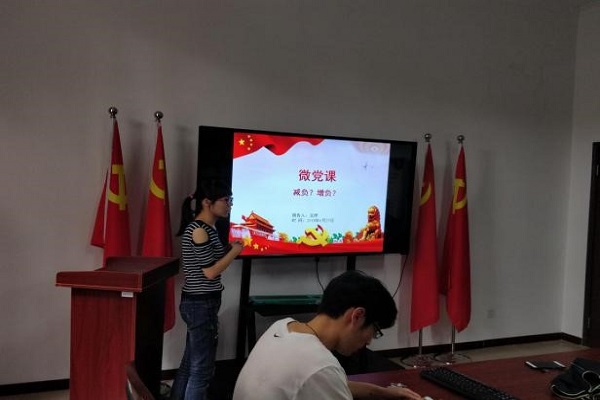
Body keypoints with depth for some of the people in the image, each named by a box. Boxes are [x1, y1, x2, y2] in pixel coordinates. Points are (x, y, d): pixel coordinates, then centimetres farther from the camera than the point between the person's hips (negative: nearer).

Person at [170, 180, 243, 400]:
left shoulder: (207, 228, 11)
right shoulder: (198, 230, -18)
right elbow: (210, 272, -19)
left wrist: (229, 249, 7)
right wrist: (234, 251, -9)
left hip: (199, 302, 10)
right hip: (201, 304, -10)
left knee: (190, 363, 18)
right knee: (202, 368, -1)